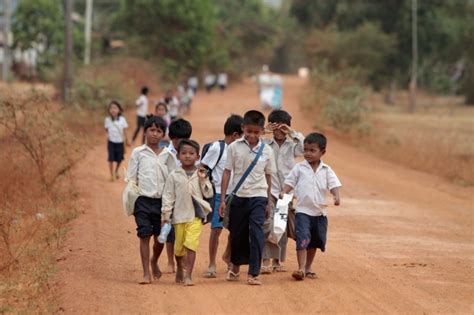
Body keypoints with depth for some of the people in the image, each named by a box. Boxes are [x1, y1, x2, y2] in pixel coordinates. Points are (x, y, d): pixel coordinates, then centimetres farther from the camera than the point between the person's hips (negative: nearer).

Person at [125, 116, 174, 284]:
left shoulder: (167, 155, 8)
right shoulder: (138, 153, 2)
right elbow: (131, 179, 4)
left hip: (162, 200, 2)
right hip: (144, 200, -2)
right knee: (145, 236, -5)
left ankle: (154, 261, 38)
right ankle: (146, 273, 1)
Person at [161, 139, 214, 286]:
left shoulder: (201, 174, 5)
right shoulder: (174, 175, 2)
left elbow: (209, 194, 3)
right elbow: (168, 195, 2)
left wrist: (203, 180, -9)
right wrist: (165, 214, -3)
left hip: (196, 215, -1)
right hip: (179, 215, 1)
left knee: (191, 244, -14)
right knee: (179, 245, 12)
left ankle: (188, 275, -13)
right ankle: (180, 269, 38)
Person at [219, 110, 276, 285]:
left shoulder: (266, 151, 0)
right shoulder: (234, 147, -2)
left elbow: (268, 176, 9)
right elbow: (227, 172, 1)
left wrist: (269, 202, 12)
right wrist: (222, 199, -2)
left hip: (258, 197, -1)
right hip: (238, 196, 1)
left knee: (256, 233, -13)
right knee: (237, 233, 12)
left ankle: (254, 273, -10)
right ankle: (236, 267, 35)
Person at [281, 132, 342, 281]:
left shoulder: (326, 170, 2)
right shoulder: (299, 168, 0)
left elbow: (334, 185, -4)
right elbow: (290, 182, 2)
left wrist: (336, 196, -23)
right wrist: (283, 193, -14)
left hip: (320, 212, 3)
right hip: (303, 210, -3)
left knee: (315, 241, 15)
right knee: (302, 239, -16)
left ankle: (308, 267, 30)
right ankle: (301, 268, -18)